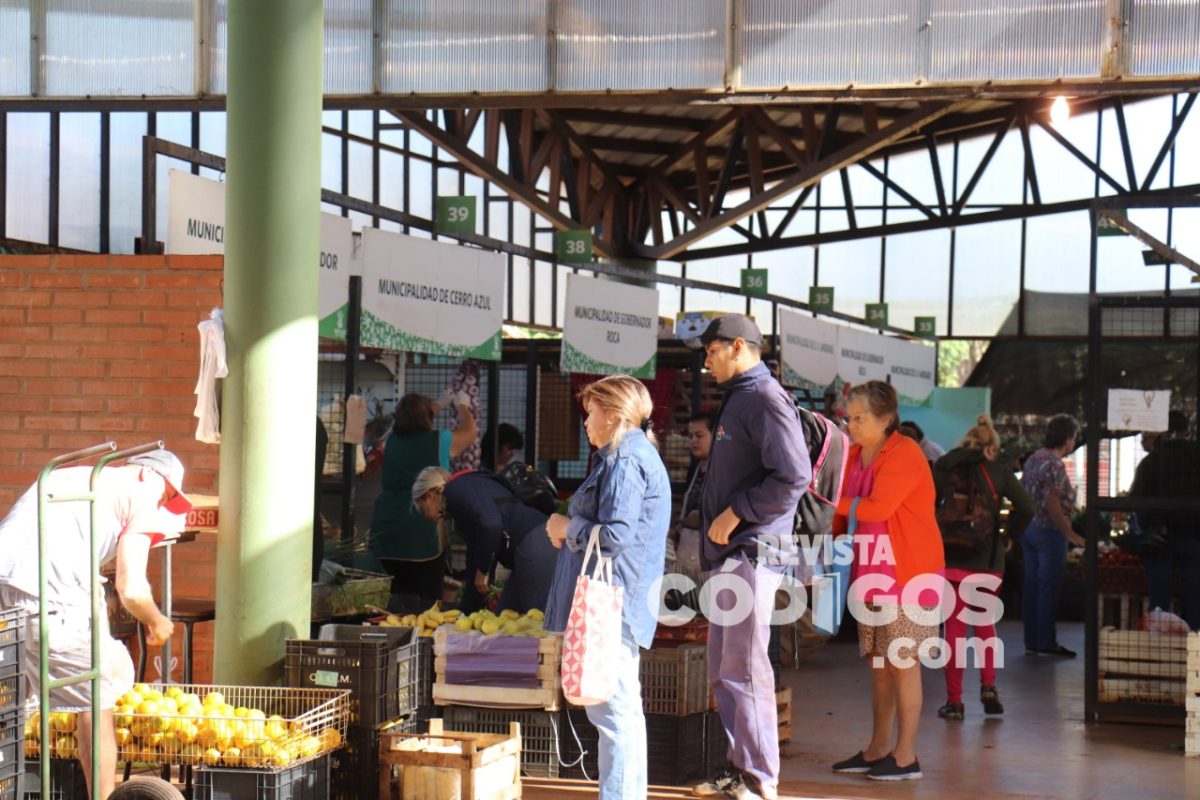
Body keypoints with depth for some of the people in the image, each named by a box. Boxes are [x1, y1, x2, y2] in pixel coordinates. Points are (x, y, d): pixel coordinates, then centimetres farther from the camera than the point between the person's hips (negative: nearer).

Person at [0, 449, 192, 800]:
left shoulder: (74, 478, 30)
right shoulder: (140, 495, 7)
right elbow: (131, 590, -1)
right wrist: (157, 623, 18)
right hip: (46, 596, -7)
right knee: (95, 706, 6)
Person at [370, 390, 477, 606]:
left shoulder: (393, 441, 8)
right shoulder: (438, 442, -5)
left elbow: (415, 425, 31)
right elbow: (469, 431, 14)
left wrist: (439, 404, 44)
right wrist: (462, 406, 33)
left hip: (386, 535, 5)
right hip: (424, 537, -5)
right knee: (427, 602, 0)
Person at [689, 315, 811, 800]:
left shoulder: (766, 398, -11)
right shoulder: (736, 400, 20)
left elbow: (794, 477, -21)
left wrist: (736, 513, -16)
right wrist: (717, 521, 15)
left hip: (752, 551, -10)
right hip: (728, 553, 10)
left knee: (744, 668, -8)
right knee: (723, 670, 13)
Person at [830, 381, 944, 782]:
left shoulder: (904, 454, -14)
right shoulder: (856, 454, 10)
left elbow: (877, 507, -23)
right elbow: (849, 511, 13)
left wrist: (834, 504, -13)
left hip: (909, 572, -8)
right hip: (872, 573, 8)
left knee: (903, 663, -3)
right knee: (879, 662, 12)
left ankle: (906, 756, 5)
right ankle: (877, 750, 19)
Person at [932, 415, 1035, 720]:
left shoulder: (945, 466, 1)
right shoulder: (997, 469, 0)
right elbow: (1026, 507, -9)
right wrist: (1009, 537, 5)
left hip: (952, 557, 0)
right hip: (987, 558, 0)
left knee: (955, 628, 4)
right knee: (985, 623, 19)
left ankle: (954, 701, 3)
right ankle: (988, 686, 4)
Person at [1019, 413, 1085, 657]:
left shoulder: (1033, 459, 10)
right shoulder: (1054, 465, -17)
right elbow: (1052, 504, -23)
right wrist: (1071, 535, -19)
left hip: (1028, 529, 9)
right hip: (1049, 532, -9)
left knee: (1031, 586, 10)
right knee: (1048, 589, -2)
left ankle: (1032, 641, 15)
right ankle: (1046, 643, 2)